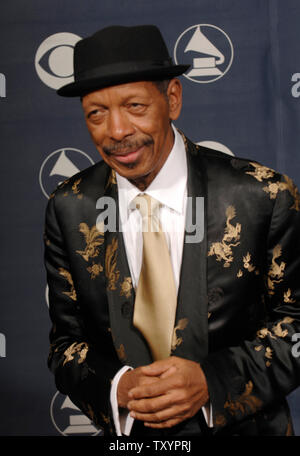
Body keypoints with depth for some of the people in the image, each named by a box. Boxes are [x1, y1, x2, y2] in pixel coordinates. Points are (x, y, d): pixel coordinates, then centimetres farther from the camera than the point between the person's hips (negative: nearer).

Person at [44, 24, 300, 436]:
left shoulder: (265, 197, -18)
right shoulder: (68, 210, -11)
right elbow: (66, 343, -3)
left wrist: (211, 380, -23)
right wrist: (117, 387, -22)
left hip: (244, 426, -1)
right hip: (128, 431, 2)